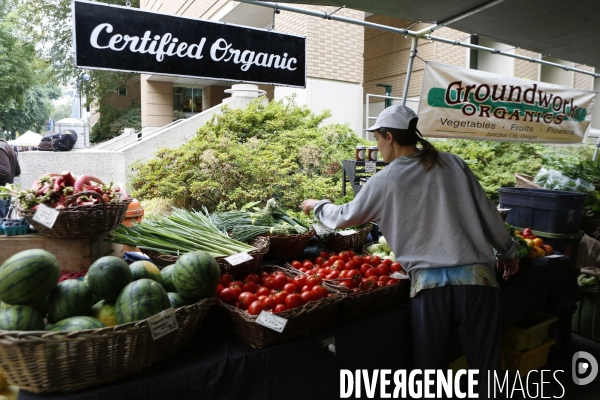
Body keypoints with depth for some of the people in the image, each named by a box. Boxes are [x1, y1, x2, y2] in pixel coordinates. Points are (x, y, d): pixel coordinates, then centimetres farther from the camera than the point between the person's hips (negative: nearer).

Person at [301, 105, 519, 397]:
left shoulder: (386, 180, 1)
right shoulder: (452, 163, 9)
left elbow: (344, 218, 13)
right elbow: (488, 214, 13)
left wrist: (317, 205, 32)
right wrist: (507, 253, 28)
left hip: (429, 284, -3)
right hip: (477, 277, 3)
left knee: (431, 373, 13)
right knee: (486, 371, 14)